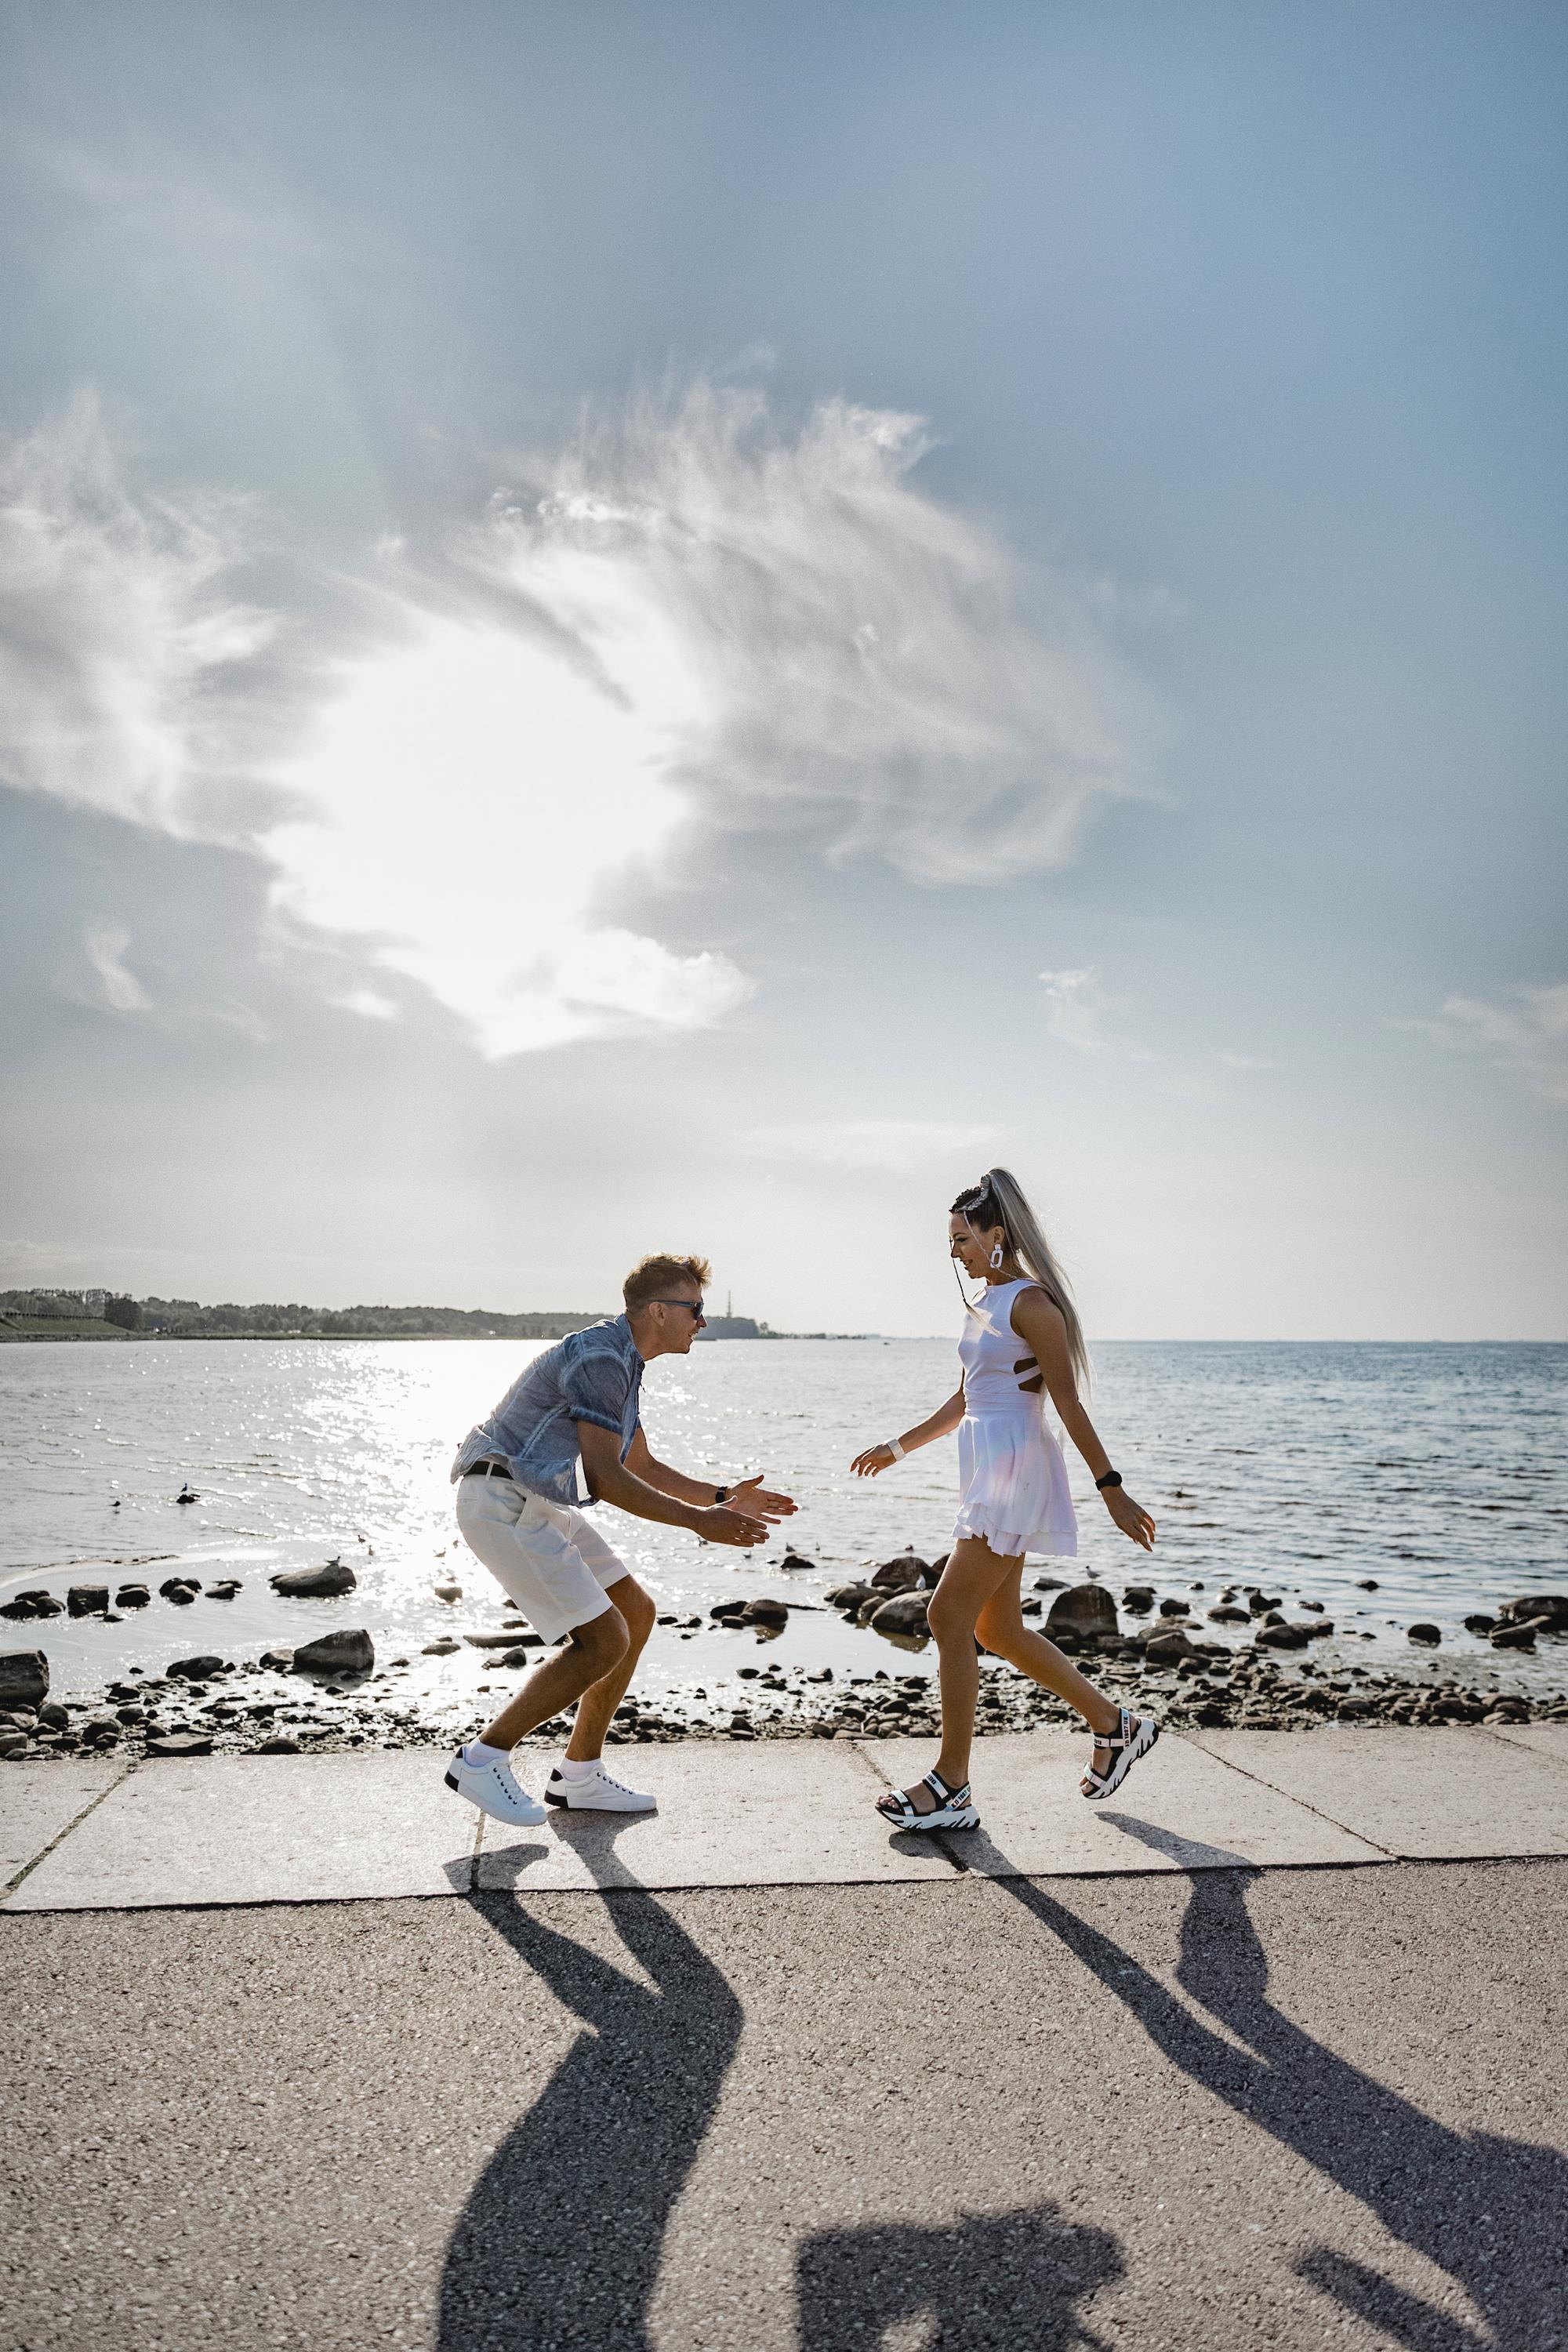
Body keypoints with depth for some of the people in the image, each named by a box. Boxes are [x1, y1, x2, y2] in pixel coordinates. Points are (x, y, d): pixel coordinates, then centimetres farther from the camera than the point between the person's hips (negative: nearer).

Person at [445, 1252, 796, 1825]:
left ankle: (579, 1775, 16)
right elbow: (606, 1477, -22)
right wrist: (699, 1522, -19)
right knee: (603, 1642, -10)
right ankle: (482, 1761, 2)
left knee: (636, 1614, 9)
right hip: (506, 1508, -10)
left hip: (539, 1508, 10)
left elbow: (641, 1468, 22)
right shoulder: (600, 1358, -18)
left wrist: (722, 1497, 13)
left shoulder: (619, 1363, 15)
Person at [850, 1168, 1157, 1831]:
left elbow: (1068, 1403, -15)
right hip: (988, 1475, 10)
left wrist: (1111, 1489, -15)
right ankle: (1115, 1725, 28)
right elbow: (963, 1401, 23)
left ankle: (951, 1788, 2)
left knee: (949, 1617, -8)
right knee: (997, 1628, 13)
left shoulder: (1030, 1302, -12)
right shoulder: (983, 1304, 15)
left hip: (1015, 1471, -10)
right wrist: (898, 1447, 28)